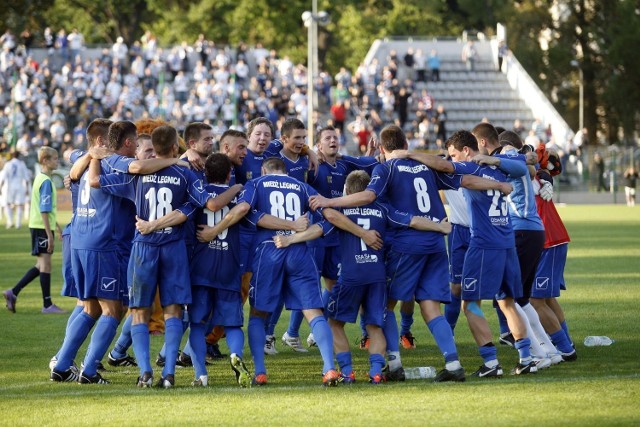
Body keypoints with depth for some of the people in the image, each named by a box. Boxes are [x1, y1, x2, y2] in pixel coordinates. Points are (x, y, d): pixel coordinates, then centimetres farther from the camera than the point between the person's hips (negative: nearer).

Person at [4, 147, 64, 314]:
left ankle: (13, 293, 14)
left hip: (37, 225, 10)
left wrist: (56, 225, 29)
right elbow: (44, 211, -19)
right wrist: (50, 235, -20)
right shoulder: (46, 182, -16)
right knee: (45, 264, -4)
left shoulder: (40, 178, 14)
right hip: (42, 227, -10)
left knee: (41, 265, 13)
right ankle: (47, 305, 0)